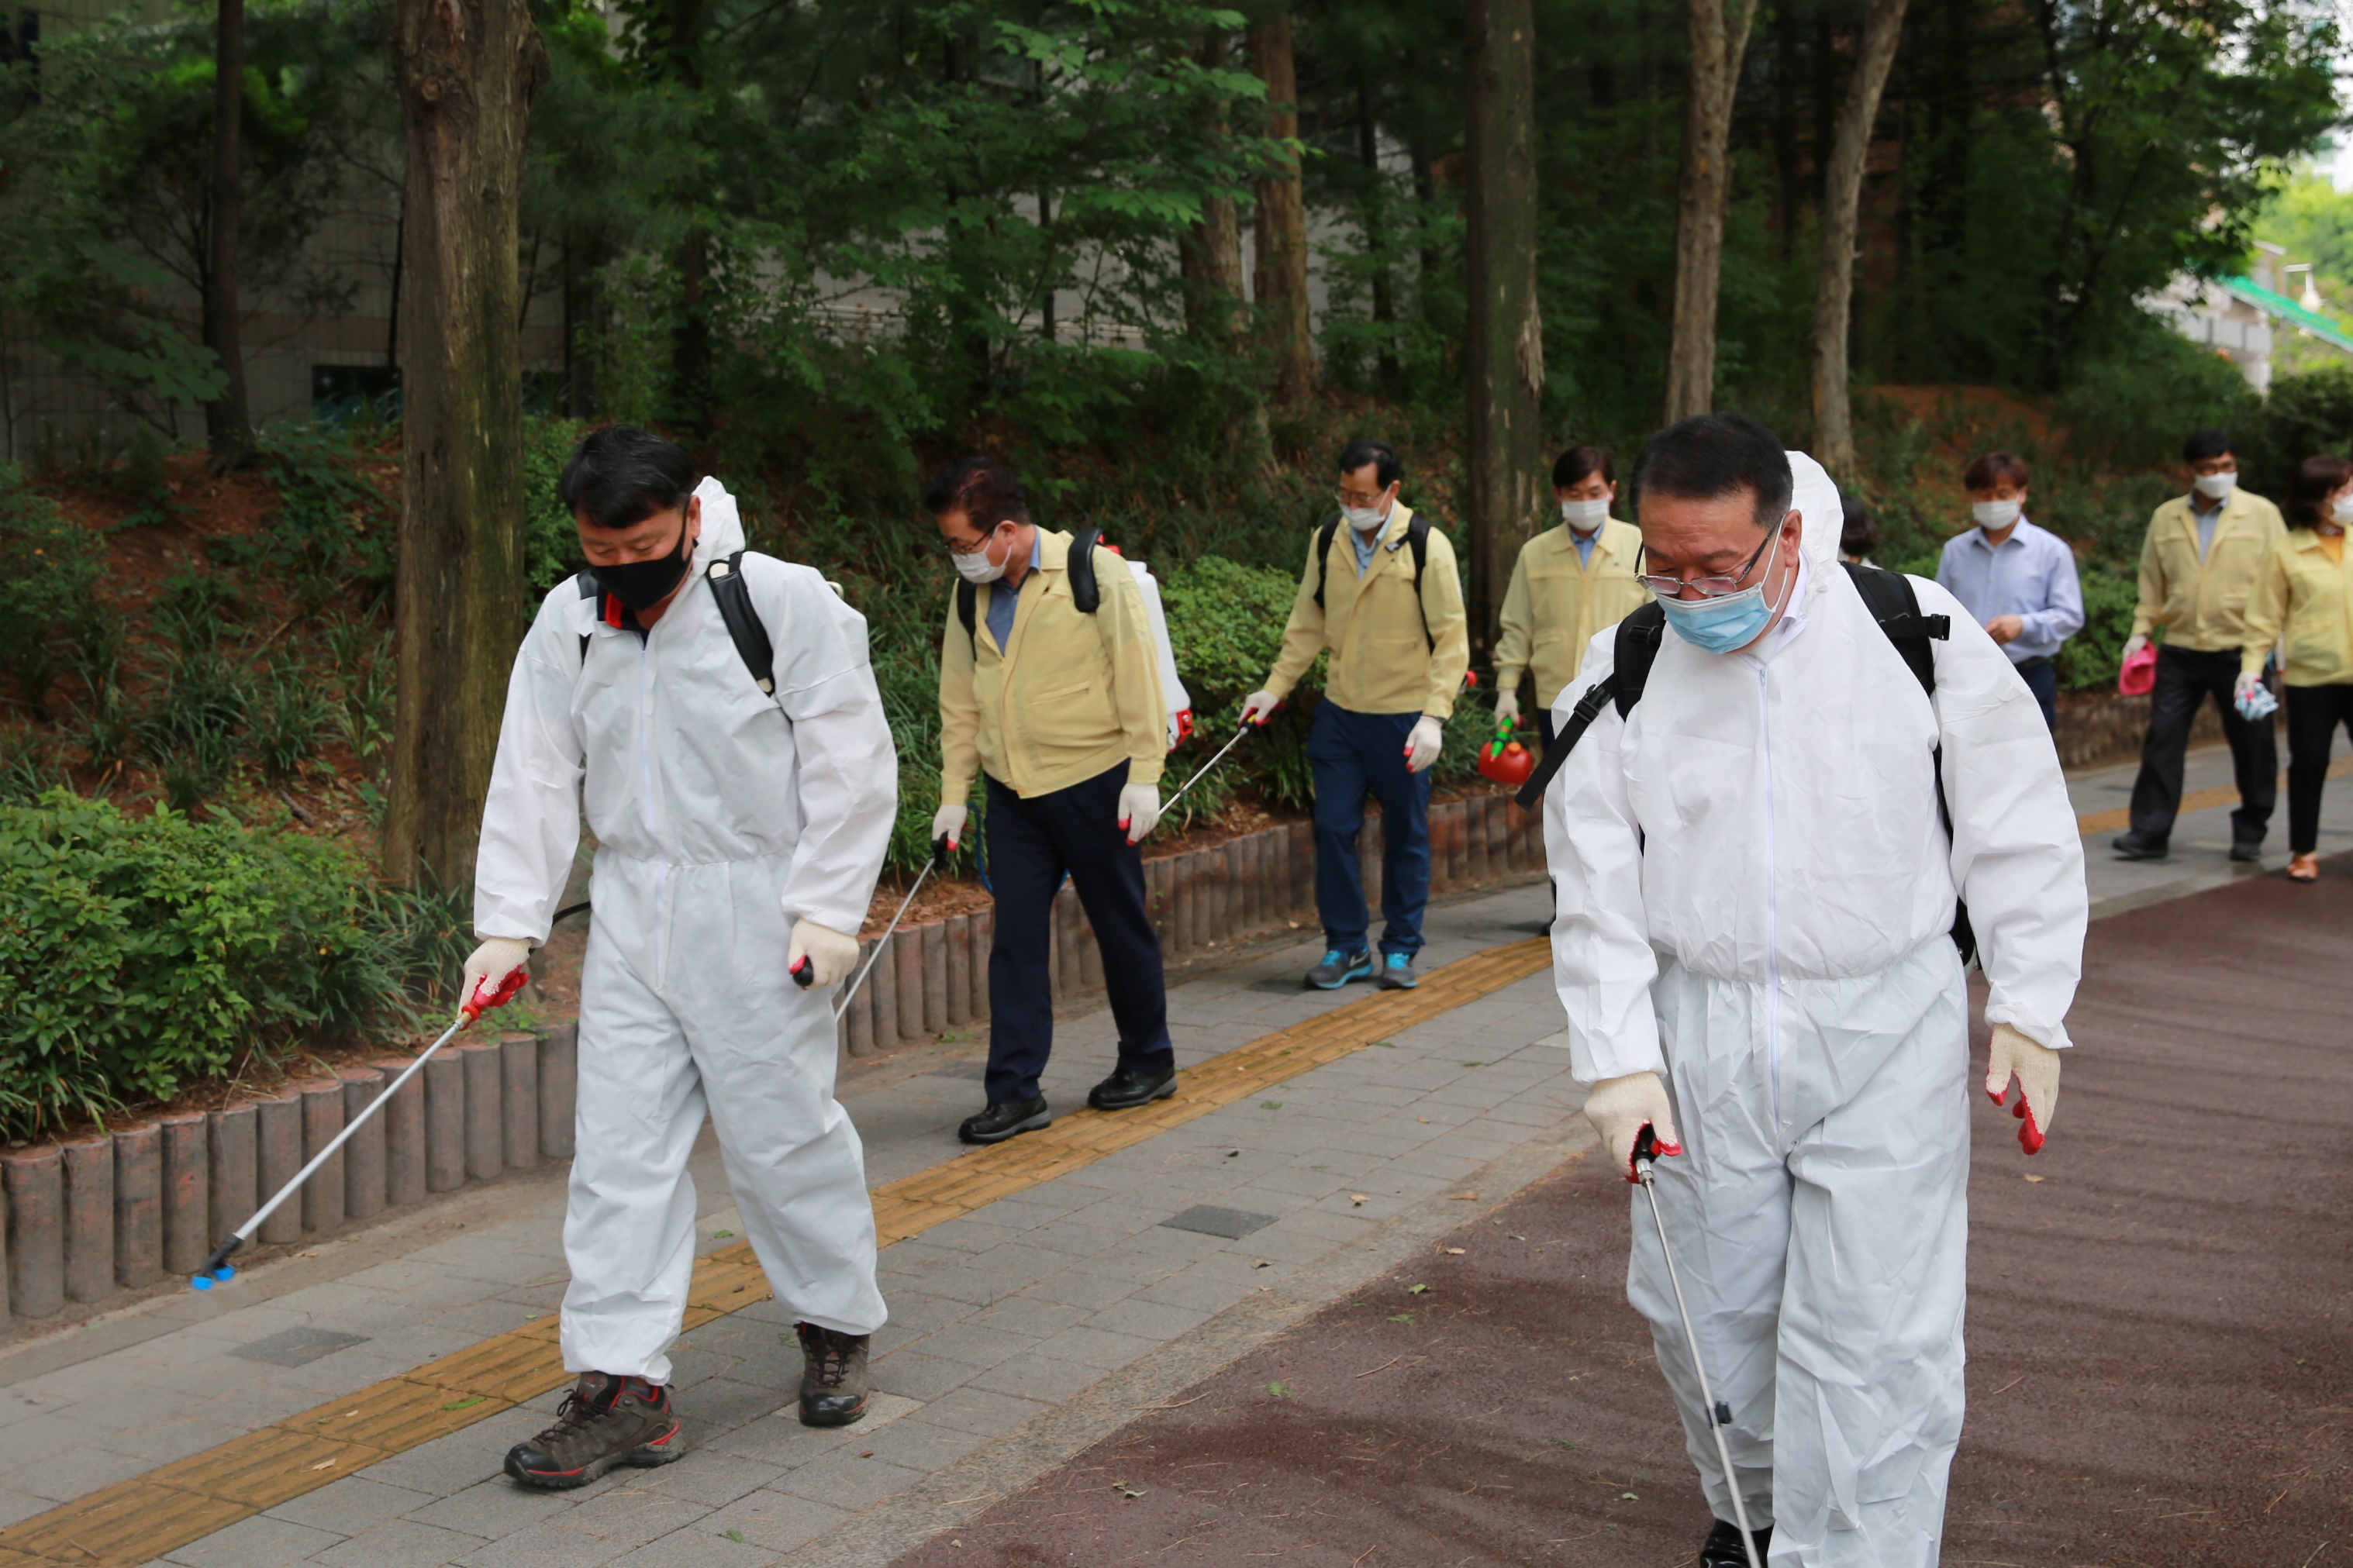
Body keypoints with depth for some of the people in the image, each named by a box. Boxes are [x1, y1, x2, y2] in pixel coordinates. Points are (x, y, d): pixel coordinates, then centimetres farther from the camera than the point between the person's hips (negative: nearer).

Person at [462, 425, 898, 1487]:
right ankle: (624, 1389, 8)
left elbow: (850, 765, -9)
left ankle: (837, 1324, 28)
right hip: (630, 912, 5)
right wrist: (508, 922, 0)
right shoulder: (566, 623, 5)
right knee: (619, 1146, 2)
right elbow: (535, 779, 7)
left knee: (783, 1132, 4)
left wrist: (828, 909, -13)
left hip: (755, 909, -4)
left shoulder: (785, 601, -10)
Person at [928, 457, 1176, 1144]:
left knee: (1122, 927, 9)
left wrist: (1144, 776, -13)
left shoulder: (1094, 571, -12)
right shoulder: (972, 597, 5)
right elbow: (960, 699, 12)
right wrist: (954, 792, 10)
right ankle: (1016, 1092, 7)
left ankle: (1149, 1062, 27)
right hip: (1012, 793, 5)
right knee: (1015, 938, 1)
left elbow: (1137, 674, -11)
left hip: (1093, 783, -4)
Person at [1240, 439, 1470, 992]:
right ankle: (1346, 947, 14)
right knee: (1333, 827, 1)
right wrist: (1275, 687, 3)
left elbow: (1451, 637, -9)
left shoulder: (1426, 546, -9)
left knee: (1405, 836, 6)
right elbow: (1308, 624, 12)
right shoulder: (1326, 542, 3)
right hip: (1340, 712, 3)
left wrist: (1434, 716, -17)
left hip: (1403, 716, -3)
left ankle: (1400, 950, 20)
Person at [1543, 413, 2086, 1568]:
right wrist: (1619, 1058, -5)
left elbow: (2017, 823, 0)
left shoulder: (1918, 632, -9)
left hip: (1885, 1036, -2)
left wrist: (2027, 1008, -1)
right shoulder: (1622, 673, -3)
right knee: (1705, 1308, 15)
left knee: (1875, 1338, -5)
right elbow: (1595, 888, 0)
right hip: (1700, 1038, 3)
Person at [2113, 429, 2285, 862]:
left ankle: (2250, 833, 19)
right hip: (2180, 651, 2)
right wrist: (2141, 630, 7)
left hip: (2241, 651, -2)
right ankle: (2149, 832, 2)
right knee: (2163, 737, -3)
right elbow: (2153, 581, 14)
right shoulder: (2166, 518, 8)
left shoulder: (2261, 513, 1)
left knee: (2252, 742, 6)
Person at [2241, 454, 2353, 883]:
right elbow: (2266, 617, 1)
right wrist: (2252, 667, -6)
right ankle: (2304, 850, 17)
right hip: (2311, 675, -2)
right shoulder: (2285, 551, -1)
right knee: (2308, 763, 4)